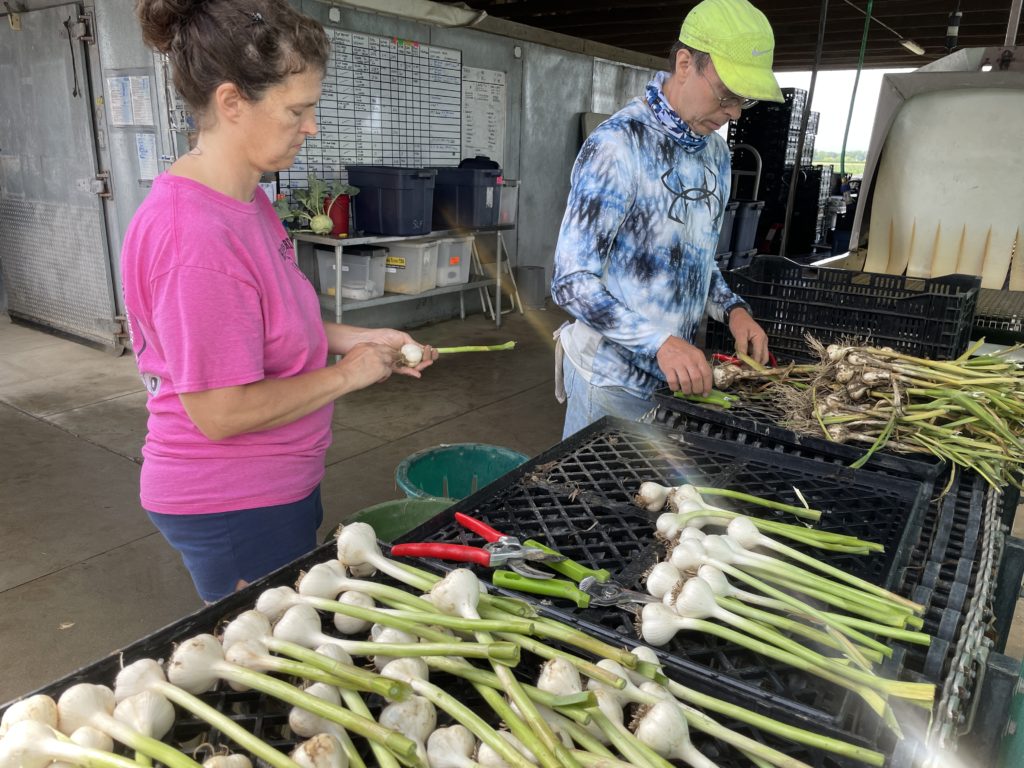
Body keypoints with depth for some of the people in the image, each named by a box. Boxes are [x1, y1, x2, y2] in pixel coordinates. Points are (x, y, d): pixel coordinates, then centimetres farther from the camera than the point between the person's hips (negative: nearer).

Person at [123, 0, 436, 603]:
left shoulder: (248, 198, 1)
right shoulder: (194, 236, -29)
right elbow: (220, 412, -27)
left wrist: (356, 338, 1)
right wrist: (347, 373, -17)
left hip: (274, 485, 9)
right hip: (234, 507, -9)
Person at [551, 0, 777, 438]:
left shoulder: (716, 154, 6)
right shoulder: (617, 145, -18)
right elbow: (572, 282, -22)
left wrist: (731, 308, -1)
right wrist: (659, 341, -32)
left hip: (676, 373, 7)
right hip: (612, 378, -7)